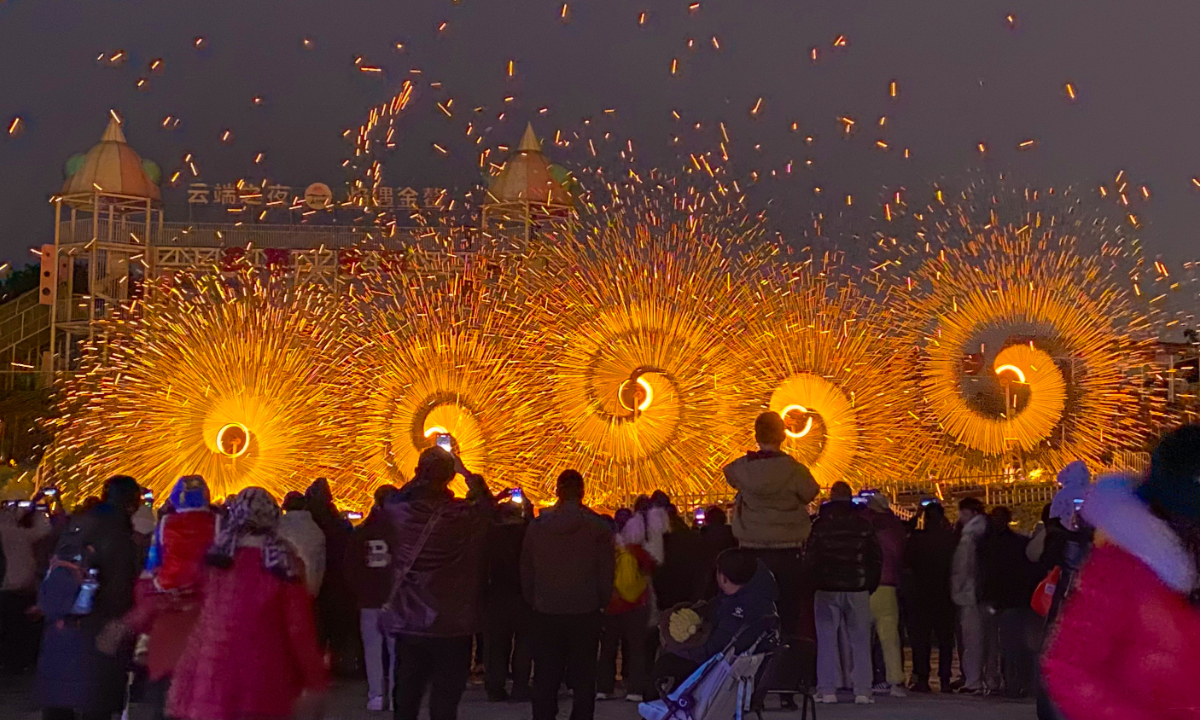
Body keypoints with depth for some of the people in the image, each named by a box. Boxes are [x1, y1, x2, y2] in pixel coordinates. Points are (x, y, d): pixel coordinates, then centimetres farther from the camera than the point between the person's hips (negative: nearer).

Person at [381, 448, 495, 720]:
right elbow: (488, 503, 9)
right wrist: (465, 471, 18)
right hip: (452, 626, -3)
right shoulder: (466, 515, -13)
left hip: (408, 623, 3)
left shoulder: (402, 513, -8)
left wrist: (418, 479, 16)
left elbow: (391, 502, 18)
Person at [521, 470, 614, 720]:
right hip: (585, 613, -1)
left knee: (545, 679, 9)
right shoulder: (597, 526, -7)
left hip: (546, 614, 2)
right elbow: (607, 571, -4)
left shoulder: (536, 526, -1)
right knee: (583, 680, 6)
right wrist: (601, 601, 11)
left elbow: (526, 571, 4)